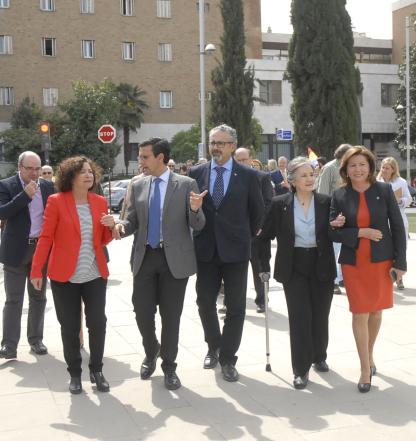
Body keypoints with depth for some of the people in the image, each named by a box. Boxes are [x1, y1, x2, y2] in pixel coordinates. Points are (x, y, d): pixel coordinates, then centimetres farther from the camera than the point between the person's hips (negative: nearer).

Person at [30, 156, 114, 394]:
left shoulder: (100, 202, 4)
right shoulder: (56, 201, -7)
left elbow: (103, 240, 10)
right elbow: (46, 237, -6)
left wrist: (111, 227, -11)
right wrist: (36, 271, -10)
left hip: (95, 275, 3)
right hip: (64, 276, -3)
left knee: (98, 323, 2)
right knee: (70, 327, 7)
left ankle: (97, 370, 20)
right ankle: (75, 373, 23)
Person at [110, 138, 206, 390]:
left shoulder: (186, 185, -4)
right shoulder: (138, 186, 8)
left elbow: (197, 226, -5)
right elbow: (133, 220, 13)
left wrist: (195, 210, -27)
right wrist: (122, 226, -10)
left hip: (174, 259, -3)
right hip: (145, 257, 3)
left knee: (171, 316, 5)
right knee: (142, 312, 6)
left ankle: (169, 367, 22)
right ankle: (152, 352, 35)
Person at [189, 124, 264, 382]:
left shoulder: (248, 175, -2)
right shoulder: (196, 173, 3)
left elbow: (257, 212, 6)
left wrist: (246, 236, 10)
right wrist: (198, 236, 8)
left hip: (235, 250, -2)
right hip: (206, 250, 2)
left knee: (236, 307, 2)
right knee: (205, 302, 10)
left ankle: (228, 359, 16)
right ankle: (214, 347, 33)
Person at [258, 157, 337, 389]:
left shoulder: (326, 202, -2)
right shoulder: (280, 204, -4)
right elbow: (265, 236, 3)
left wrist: (339, 226, -16)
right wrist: (265, 266, 0)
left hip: (322, 266, 2)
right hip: (294, 268, -1)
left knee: (320, 315, 12)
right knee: (300, 316, -5)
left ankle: (319, 356, 35)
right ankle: (301, 369, 5)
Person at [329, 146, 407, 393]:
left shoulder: (384, 190, -2)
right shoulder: (339, 195, -1)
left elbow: (398, 227, -1)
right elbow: (334, 232, -2)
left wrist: (400, 262, -5)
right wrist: (361, 233, -16)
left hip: (381, 261, 1)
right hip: (353, 263, -1)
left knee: (376, 312, 12)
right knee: (360, 314, 0)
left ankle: (370, 356, 35)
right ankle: (366, 369, 11)